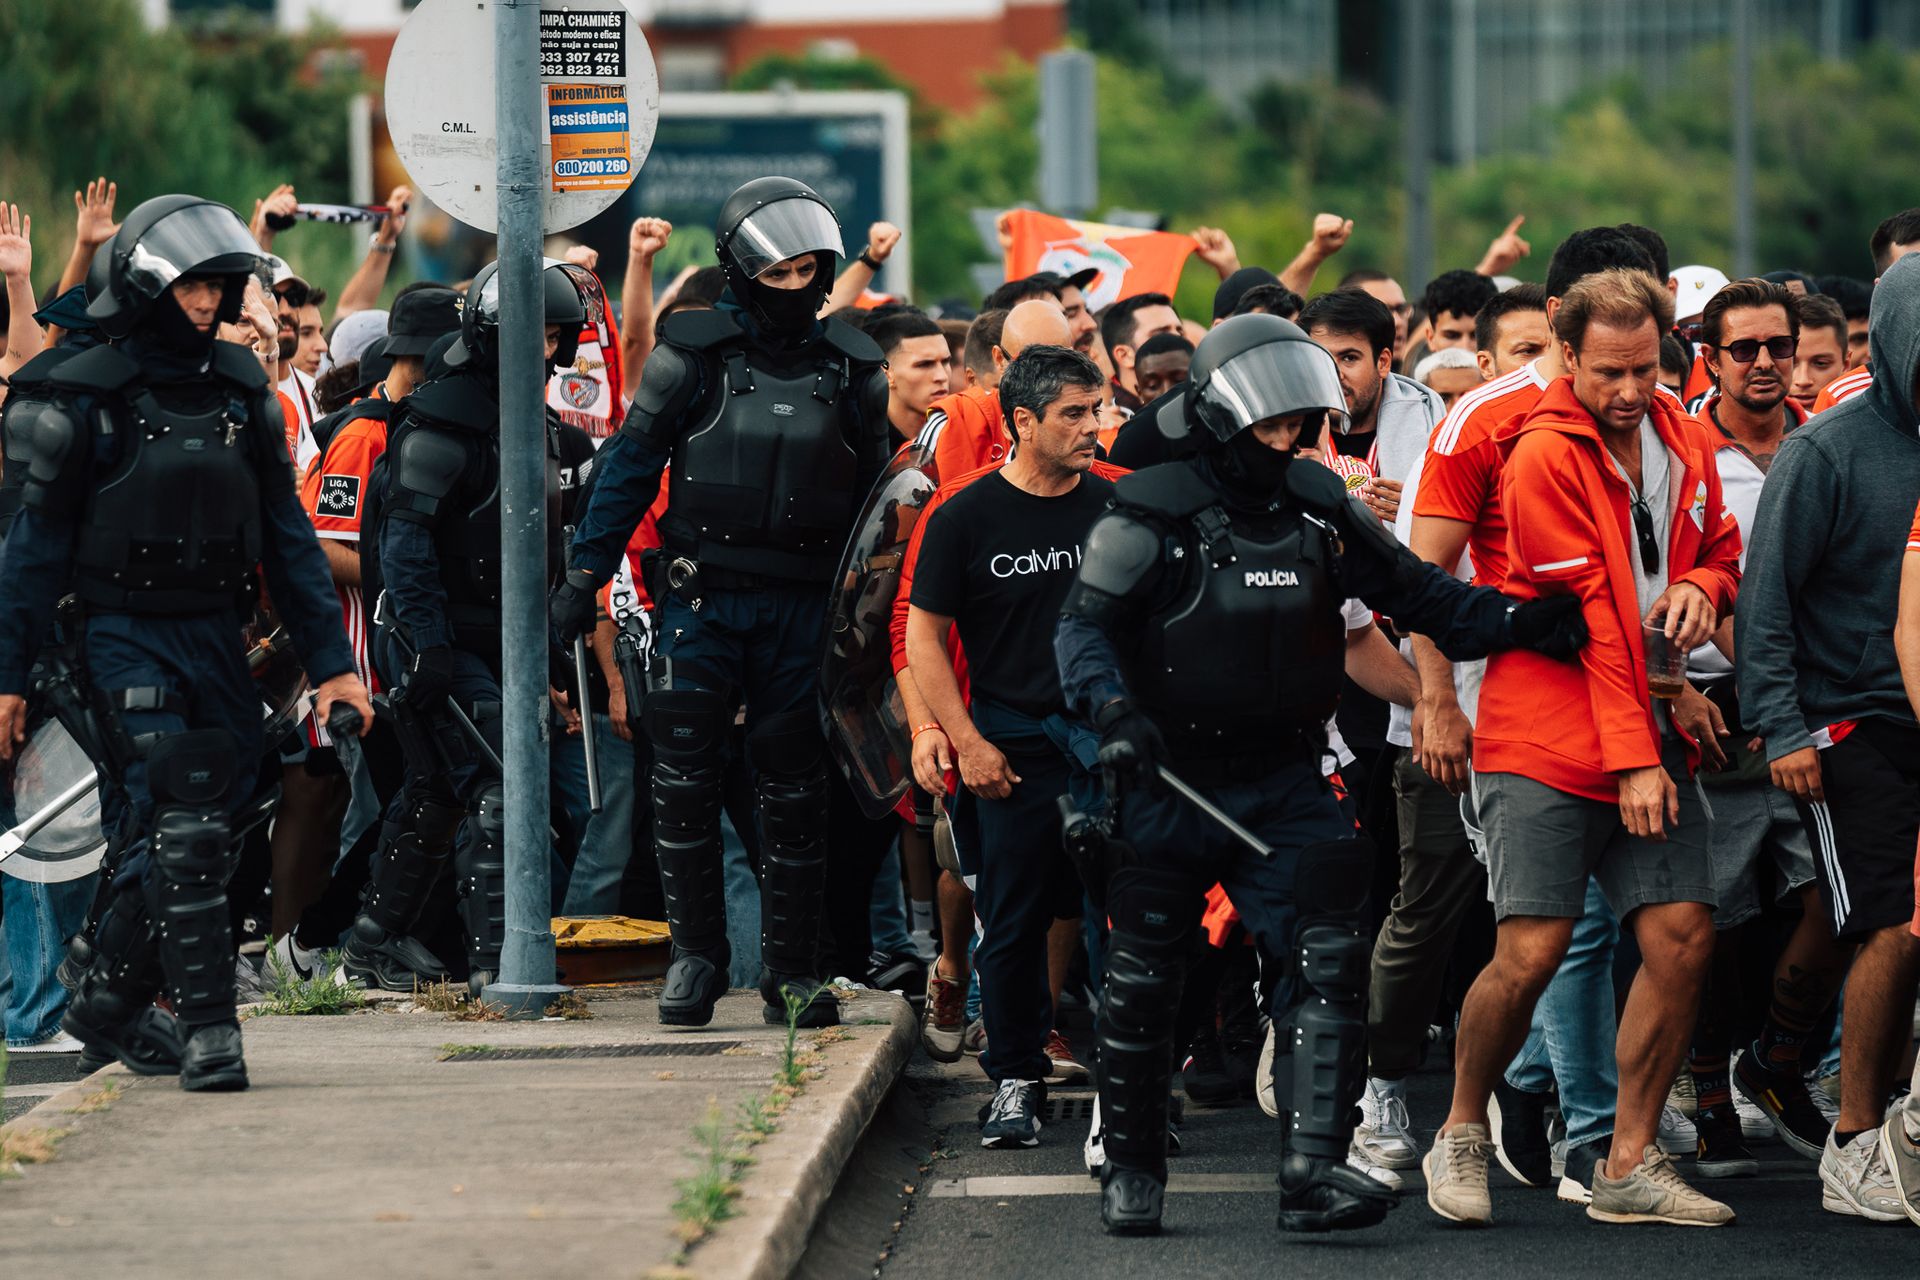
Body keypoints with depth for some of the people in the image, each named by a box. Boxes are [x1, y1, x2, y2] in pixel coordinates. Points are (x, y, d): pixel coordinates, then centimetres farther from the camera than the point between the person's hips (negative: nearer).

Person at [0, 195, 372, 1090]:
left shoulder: (241, 389, 9)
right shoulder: (91, 397, -5)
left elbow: (286, 533, 13)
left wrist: (330, 660, 8)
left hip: (217, 638, 5)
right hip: (126, 638, -5)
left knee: (193, 830, 6)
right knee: (181, 826, -14)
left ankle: (108, 1001, 23)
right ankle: (205, 1029, -14)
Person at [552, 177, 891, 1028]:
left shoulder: (850, 370, 7)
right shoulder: (694, 357, -1)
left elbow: (873, 495, 15)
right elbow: (630, 465, 2)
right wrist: (585, 575, -3)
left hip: (802, 607, 2)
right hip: (703, 597, -2)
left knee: (794, 792, 4)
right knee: (684, 780, -3)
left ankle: (792, 968, 11)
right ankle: (696, 952, 9)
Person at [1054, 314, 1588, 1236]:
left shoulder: (1319, 509, 6)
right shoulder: (1155, 515, -7)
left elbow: (1417, 595, 8)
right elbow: (1085, 624, -9)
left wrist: (1521, 622, -7)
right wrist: (1114, 711, -27)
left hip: (1284, 781, 3)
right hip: (1172, 779, -3)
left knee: (1326, 960, -13)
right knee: (1143, 982, 6)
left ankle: (1314, 1167, -18)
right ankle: (1130, 1168, 23)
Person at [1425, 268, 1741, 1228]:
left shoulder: (1684, 443, 9)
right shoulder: (1546, 455, -11)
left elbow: (1722, 550, 24)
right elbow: (1588, 614, -14)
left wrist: (1702, 588, -2)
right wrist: (1630, 759, -16)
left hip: (1652, 741, 6)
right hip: (1549, 743, -6)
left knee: (1683, 938, -4)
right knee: (1530, 954, -10)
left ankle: (1630, 1165, 5)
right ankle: (1460, 1138, 12)